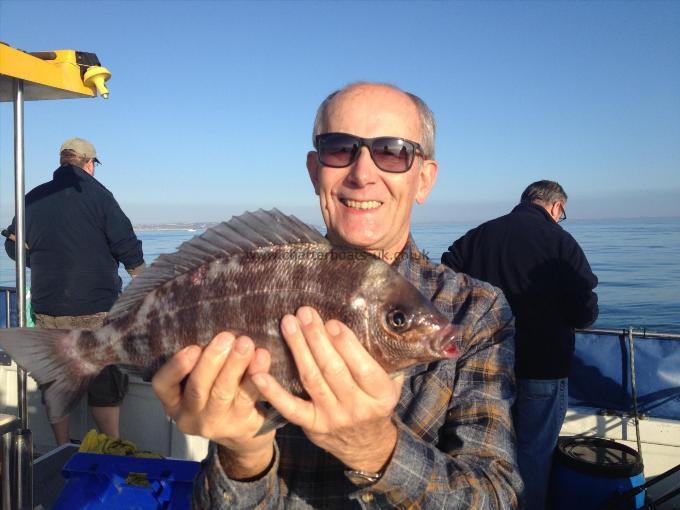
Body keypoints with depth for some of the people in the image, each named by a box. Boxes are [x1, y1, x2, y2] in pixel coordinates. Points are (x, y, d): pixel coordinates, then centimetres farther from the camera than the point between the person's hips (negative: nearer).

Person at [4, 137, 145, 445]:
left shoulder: (33, 198, 6)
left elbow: (13, 247, 16)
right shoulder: (97, 195, -6)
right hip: (96, 310, -4)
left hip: (47, 310, 4)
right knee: (105, 386, 4)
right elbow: (128, 248, -8)